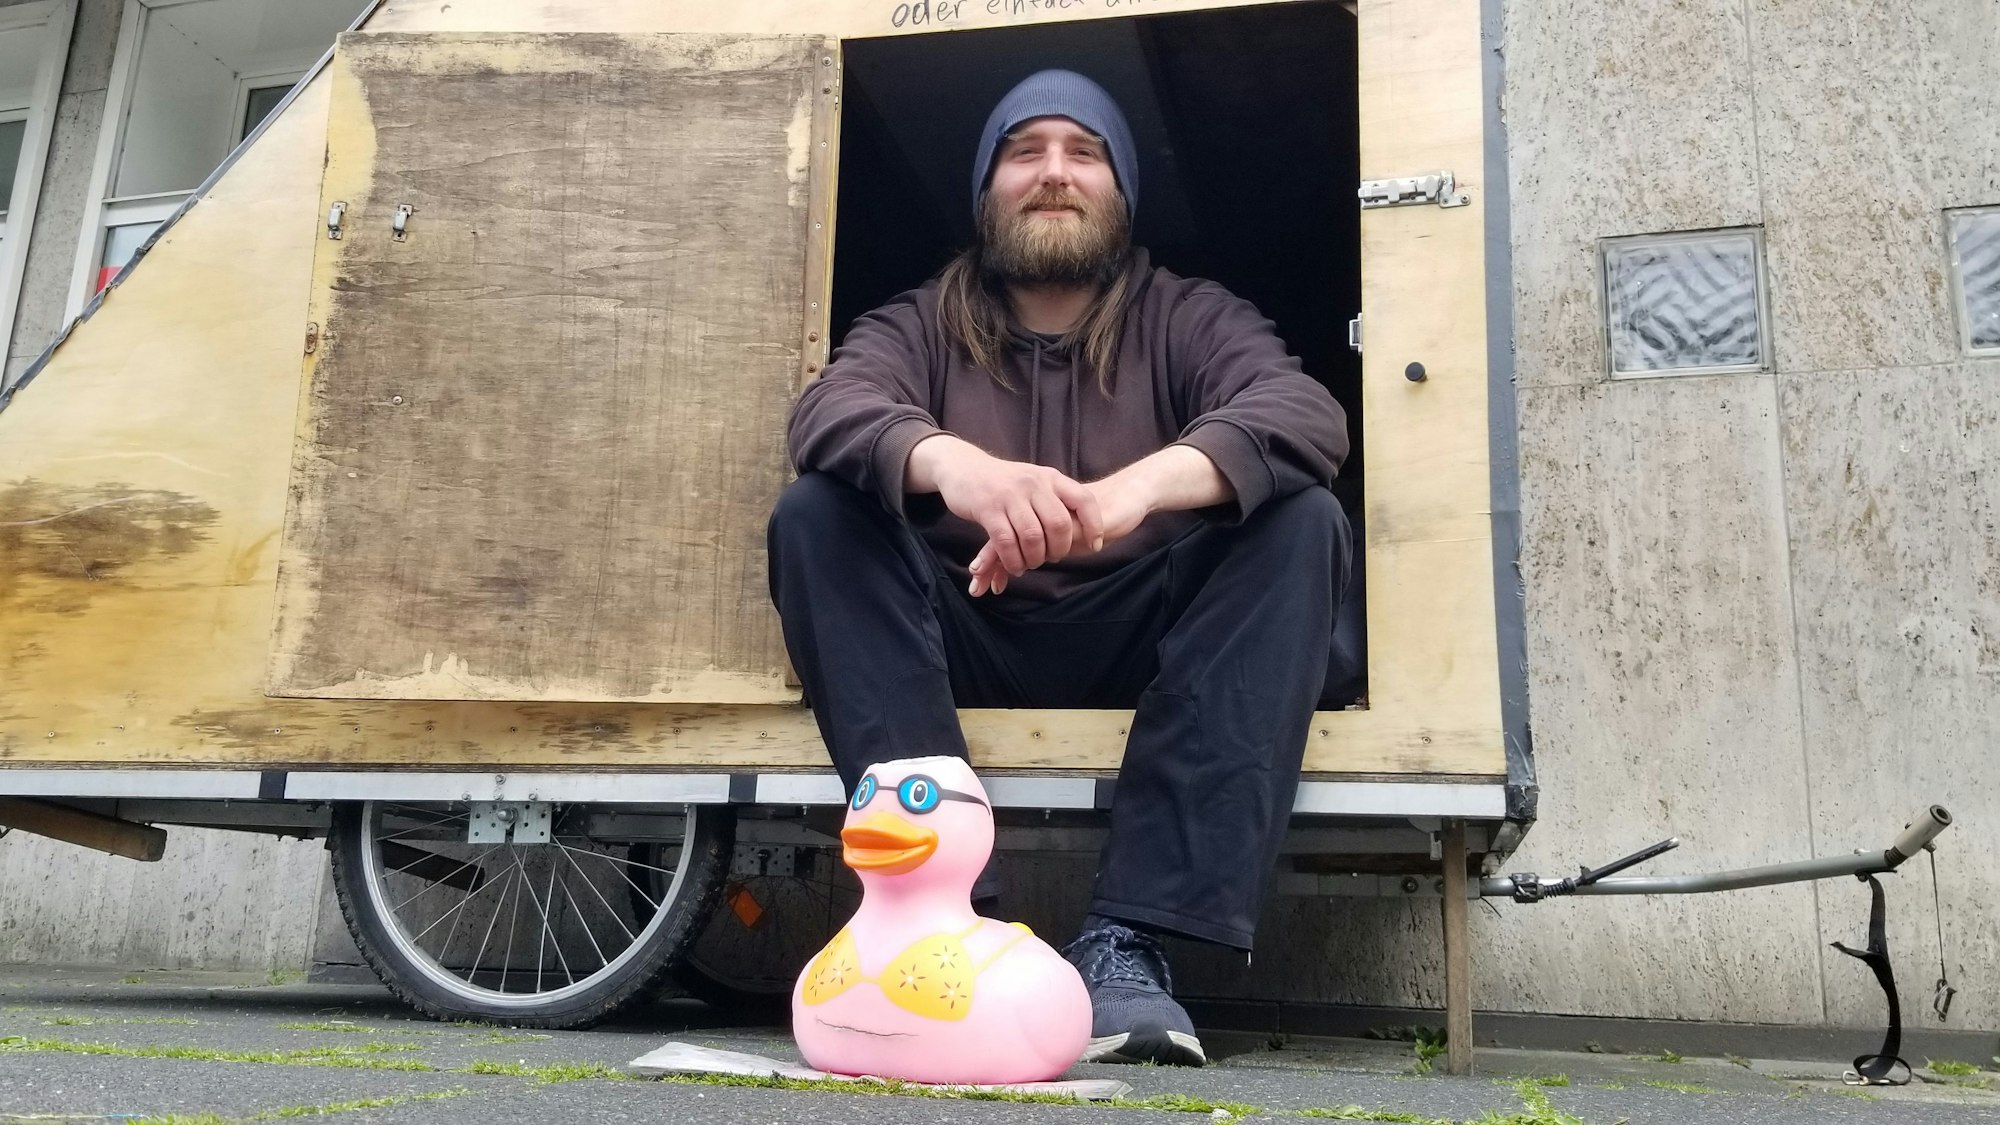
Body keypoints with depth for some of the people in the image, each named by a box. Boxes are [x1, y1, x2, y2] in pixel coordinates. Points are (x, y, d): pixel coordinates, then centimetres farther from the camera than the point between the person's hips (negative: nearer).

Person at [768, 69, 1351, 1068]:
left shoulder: (1188, 319, 6)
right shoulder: (922, 324, 9)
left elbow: (1308, 414, -16)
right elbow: (826, 410, -15)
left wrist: (1143, 484, -38)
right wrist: (953, 463, -39)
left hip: (1136, 643, 0)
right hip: (963, 641, 1)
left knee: (1301, 521, -23)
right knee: (815, 516, -20)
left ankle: (1129, 936, -33)